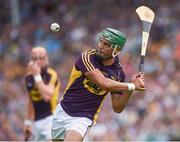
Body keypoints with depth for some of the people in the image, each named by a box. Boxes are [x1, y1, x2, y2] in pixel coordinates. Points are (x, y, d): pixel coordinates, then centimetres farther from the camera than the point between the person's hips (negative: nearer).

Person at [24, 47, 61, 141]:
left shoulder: (51, 75, -10)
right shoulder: (29, 77, 9)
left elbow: (47, 96, -27)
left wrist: (37, 76, -23)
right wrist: (28, 122, 19)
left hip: (50, 118, -7)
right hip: (36, 121, 7)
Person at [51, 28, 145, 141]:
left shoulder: (118, 73, -5)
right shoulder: (87, 57, -16)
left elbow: (118, 108, -1)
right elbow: (103, 83, -30)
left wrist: (131, 87, -15)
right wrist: (132, 86, -25)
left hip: (84, 118, -1)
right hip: (63, 111, 1)